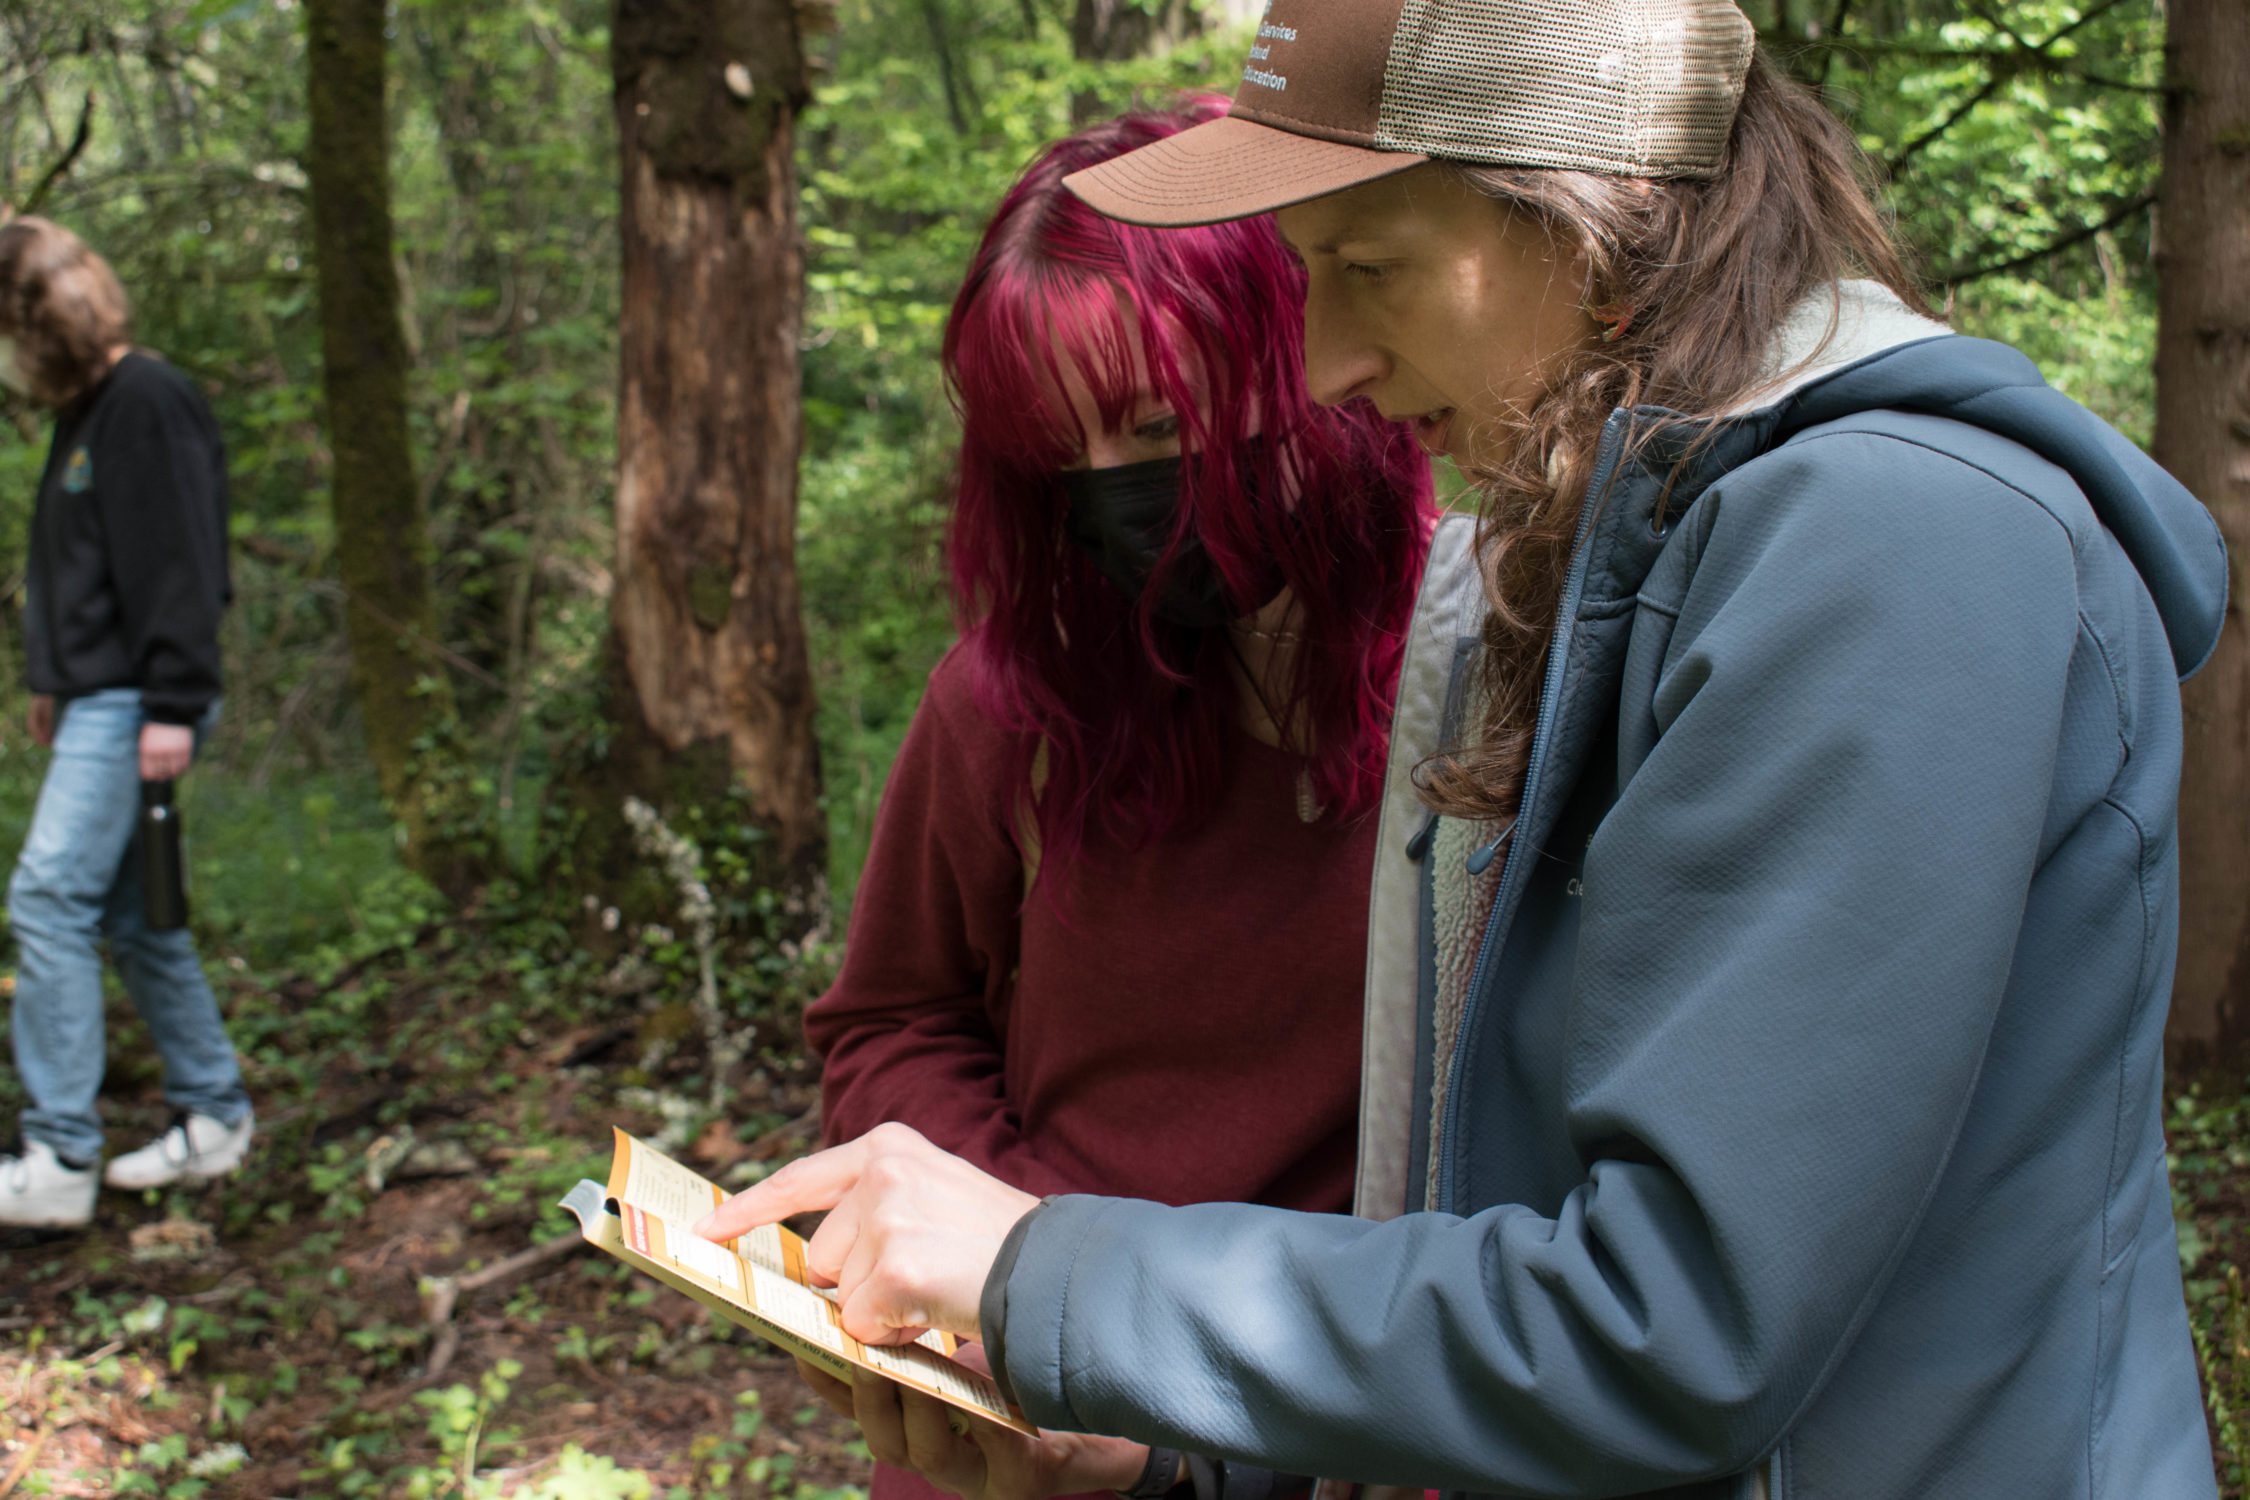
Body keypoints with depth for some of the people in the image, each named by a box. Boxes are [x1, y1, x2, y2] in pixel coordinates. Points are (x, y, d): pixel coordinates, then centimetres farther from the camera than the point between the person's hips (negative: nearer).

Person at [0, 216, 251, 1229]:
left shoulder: (148, 405, -13)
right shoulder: (84, 413, 18)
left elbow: (179, 564, -19)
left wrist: (174, 705, -22)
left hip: (132, 707, -10)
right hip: (96, 700, 10)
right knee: (130, 913, 12)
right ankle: (213, 1118, 21)